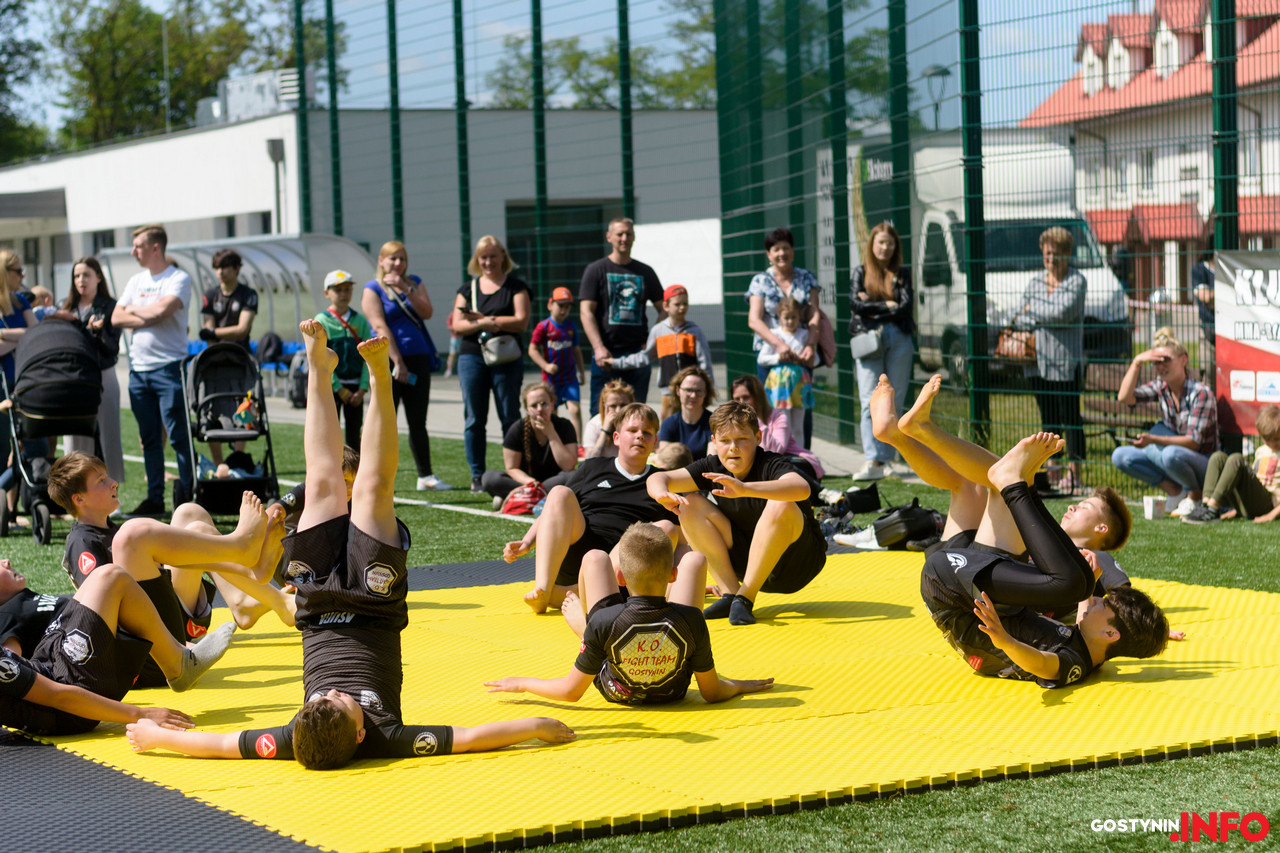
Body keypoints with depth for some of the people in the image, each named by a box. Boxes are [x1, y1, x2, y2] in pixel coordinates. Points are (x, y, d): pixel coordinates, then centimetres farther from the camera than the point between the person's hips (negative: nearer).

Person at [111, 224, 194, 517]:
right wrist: (147, 317, -8)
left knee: (178, 435, -8)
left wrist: (134, 309, -1)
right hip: (138, 368, 6)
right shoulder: (136, 281, 16)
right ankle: (154, 498, 12)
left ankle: (187, 495, -3)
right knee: (149, 438, 8)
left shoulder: (178, 279, -4)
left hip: (168, 367, -6)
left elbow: (162, 310, -19)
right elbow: (116, 318, 8)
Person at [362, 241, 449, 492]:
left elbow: (426, 313, -2)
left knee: (418, 422, 8)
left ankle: (425, 476, 13)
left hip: (418, 359, 4)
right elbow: (381, 327, -10)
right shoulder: (373, 289, -1)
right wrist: (398, 363, -16)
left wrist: (406, 289, -14)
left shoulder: (414, 283, 13)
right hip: (388, 361, -4)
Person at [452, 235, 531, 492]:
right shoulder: (467, 289, 13)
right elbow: (458, 326, 4)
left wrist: (482, 319, -10)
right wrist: (484, 324, -15)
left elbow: (521, 321, -8)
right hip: (472, 357, 2)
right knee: (474, 420, 2)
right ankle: (477, 476, 8)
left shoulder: (516, 287, 5)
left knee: (510, 418, -2)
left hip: (506, 358, -2)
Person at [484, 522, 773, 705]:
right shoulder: (691, 621, -36)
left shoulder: (604, 623, -37)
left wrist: (521, 684, -9)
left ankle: (584, 624, 47)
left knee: (595, 557, 11)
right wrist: (741, 686, -1)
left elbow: (571, 691, -25)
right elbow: (712, 691, -22)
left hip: (614, 691, -1)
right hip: (672, 691, 1)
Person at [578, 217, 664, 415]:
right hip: (607, 354, -3)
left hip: (638, 354, 3)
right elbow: (586, 312, -3)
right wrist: (599, 348, -16)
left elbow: (663, 309, 17)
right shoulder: (596, 270, 4)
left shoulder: (645, 272, 14)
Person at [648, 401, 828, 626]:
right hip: (749, 562, 5)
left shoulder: (770, 465, -21)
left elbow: (802, 488, -45)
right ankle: (730, 593, -11)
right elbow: (657, 478, -12)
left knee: (780, 505, -35)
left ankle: (746, 598, -22)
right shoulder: (713, 467, -5)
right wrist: (662, 494, -38)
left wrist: (744, 488, -57)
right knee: (691, 505, -9)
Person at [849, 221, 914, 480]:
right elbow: (856, 304, -2)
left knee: (894, 403, -1)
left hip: (899, 340, 1)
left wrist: (873, 308, -3)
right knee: (870, 403, -11)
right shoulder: (861, 272, 13)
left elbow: (906, 306, -2)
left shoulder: (902, 274, 13)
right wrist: (888, 305, -3)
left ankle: (886, 458, 5)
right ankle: (873, 462, -18)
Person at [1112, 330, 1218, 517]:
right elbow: (1124, 397, -11)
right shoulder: (1160, 386, 0)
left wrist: (1154, 440, -37)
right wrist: (1136, 363, -19)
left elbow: (1193, 442, -24)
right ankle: (1176, 492, -4)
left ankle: (1196, 495, -10)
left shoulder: (1200, 393, -19)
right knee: (1120, 456, -7)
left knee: (1171, 454, -40)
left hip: (1204, 464, -7)